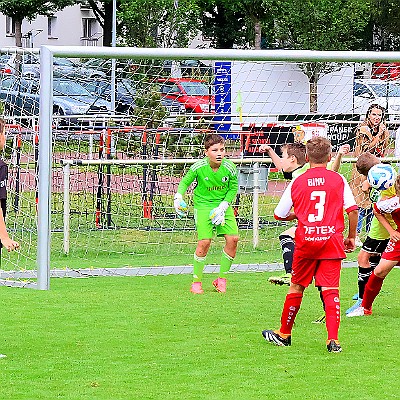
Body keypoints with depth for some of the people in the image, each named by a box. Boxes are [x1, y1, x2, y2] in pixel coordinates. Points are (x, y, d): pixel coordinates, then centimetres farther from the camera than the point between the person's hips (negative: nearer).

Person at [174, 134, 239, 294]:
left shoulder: (230, 168, -12)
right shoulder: (198, 167, -16)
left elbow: (233, 189, 0)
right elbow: (185, 181, 0)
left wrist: (223, 206, -11)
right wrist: (178, 197, -16)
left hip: (223, 204, 3)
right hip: (203, 205, -3)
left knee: (233, 239, -10)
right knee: (204, 242, -16)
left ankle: (221, 279, 8)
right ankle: (196, 282, 1)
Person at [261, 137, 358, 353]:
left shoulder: (297, 183, 3)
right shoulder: (338, 180, 1)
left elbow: (279, 214, 8)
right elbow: (352, 210, -3)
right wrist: (351, 237, 10)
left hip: (306, 242, 1)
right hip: (332, 241, -1)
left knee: (296, 287, 14)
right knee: (330, 290, -3)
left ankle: (284, 334, 26)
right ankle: (333, 339, -14)